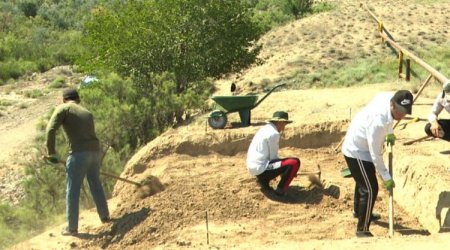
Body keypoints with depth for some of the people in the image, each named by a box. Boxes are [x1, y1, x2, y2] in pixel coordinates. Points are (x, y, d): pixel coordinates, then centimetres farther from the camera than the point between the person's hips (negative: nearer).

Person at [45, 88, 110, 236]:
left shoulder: (63, 109, 5)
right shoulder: (87, 113, 23)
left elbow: (51, 130, -8)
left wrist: (51, 153, -3)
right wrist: (97, 161, 33)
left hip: (79, 153, -6)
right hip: (95, 151, 6)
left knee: (73, 190, 4)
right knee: (95, 184, 24)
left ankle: (72, 228, 9)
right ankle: (105, 216, 35)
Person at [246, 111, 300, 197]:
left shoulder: (265, 129, 14)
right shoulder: (273, 133, -14)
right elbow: (273, 158, -11)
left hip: (253, 167, 10)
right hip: (261, 168, -10)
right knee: (295, 162, -13)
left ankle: (263, 181, 19)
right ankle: (280, 190, -6)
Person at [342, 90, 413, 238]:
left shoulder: (389, 97, -15)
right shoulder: (378, 122, -39)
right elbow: (375, 154, -31)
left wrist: (389, 133, 8)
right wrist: (386, 177, -25)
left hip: (356, 147, 10)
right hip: (357, 152, -10)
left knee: (363, 181, 30)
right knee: (370, 189, -10)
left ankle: (359, 211, 53)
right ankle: (362, 230, 0)